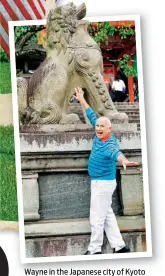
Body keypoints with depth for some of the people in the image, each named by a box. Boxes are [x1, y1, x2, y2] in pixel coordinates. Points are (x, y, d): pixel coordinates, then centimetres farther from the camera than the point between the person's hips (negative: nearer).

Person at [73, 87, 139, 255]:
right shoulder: (100, 135, -1)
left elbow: (115, 152, -48)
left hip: (103, 183, -10)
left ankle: (94, 250, 5)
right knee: (108, 215, 14)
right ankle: (119, 246, 19)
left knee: (97, 218, -3)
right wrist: (82, 100, 22)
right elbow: (92, 116, 13)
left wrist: (124, 160, -70)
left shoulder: (109, 144, -25)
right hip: (100, 182, 10)